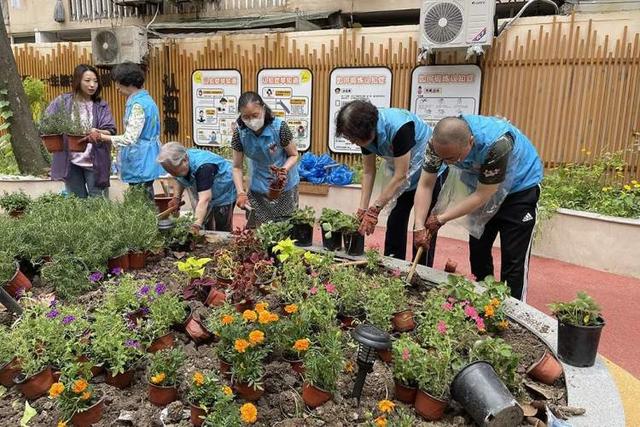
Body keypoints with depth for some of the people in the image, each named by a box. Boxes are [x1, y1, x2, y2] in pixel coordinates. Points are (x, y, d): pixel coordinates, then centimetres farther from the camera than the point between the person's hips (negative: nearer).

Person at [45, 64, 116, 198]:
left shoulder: (101, 106, 1)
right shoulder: (62, 102, 2)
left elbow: (111, 131, -7)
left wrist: (97, 133, -27)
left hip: (95, 162, -1)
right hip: (70, 162, 1)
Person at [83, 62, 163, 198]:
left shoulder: (138, 104, -17)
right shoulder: (145, 99, 12)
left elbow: (129, 139, -22)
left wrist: (101, 136, -14)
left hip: (140, 163, -9)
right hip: (143, 160, 9)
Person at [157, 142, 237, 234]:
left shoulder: (203, 167, -38)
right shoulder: (177, 162, -15)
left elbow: (204, 199, -46)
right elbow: (179, 181, 7)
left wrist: (197, 225, -56)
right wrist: (176, 197, -12)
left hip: (224, 192, -7)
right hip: (204, 193, 7)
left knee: (223, 229, -5)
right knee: (206, 227, 8)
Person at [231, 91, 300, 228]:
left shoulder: (279, 127, -22)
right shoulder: (240, 133, -16)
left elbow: (294, 155, -9)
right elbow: (237, 167, -9)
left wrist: (283, 170, -28)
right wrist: (240, 193, -22)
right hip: (258, 190, 2)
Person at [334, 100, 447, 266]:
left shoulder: (399, 128, -36)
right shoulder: (366, 132, -14)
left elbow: (401, 176, -32)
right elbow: (368, 172, -7)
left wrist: (374, 210, -30)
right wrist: (362, 209, -12)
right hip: (406, 172, 7)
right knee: (395, 221, 5)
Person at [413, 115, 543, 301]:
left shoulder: (496, 144, -40)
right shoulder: (440, 142, -26)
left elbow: (482, 196, -29)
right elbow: (425, 185, -18)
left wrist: (441, 219, -25)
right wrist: (419, 226, -27)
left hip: (520, 186, -5)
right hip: (481, 186, 5)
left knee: (513, 258, -7)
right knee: (477, 250, 11)